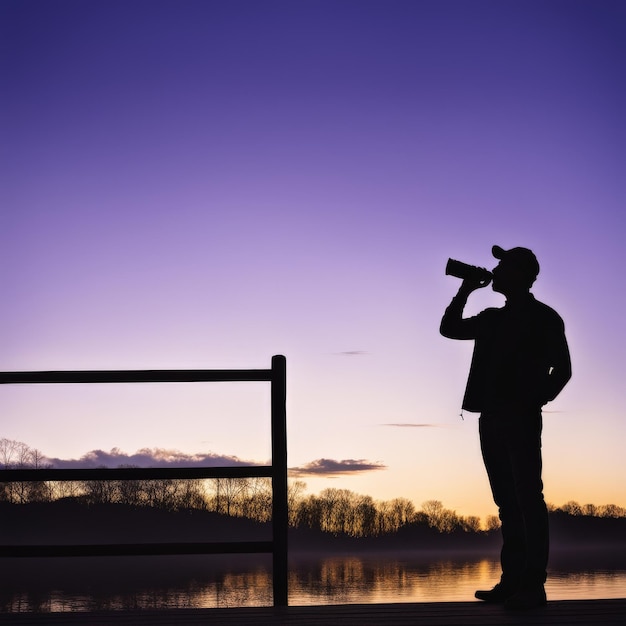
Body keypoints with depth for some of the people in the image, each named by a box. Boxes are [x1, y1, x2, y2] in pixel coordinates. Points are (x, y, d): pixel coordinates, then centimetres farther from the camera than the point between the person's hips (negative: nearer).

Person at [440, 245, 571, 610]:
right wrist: (465, 291, 15)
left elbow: (562, 369, -3)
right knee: (507, 503, 5)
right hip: (491, 419, 6)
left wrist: (533, 403, -10)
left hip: (520, 420, -6)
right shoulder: (492, 319, 19)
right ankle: (512, 582, 6)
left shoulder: (543, 317, 1)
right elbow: (449, 328, 24)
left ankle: (533, 586, -8)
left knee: (527, 500, -8)